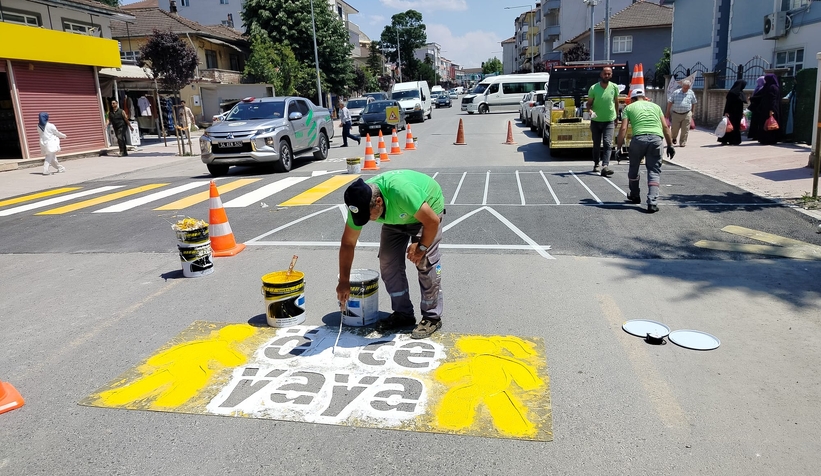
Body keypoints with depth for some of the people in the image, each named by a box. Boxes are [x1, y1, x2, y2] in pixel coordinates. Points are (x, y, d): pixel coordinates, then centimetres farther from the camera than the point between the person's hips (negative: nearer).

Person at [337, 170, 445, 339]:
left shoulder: (401, 192, -44)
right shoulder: (360, 204, -24)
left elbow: (432, 221, -33)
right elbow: (348, 243, -13)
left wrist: (421, 246, -20)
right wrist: (344, 282, -11)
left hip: (428, 208, -5)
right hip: (396, 217, 5)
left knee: (426, 263, -14)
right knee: (388, 262, -3)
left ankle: (432, 317, -1)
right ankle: (403, 313, 10)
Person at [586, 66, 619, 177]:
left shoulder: (614, 87, -1)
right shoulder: (593, 88, -7)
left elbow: (616, 103, 11)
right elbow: (589, 103, 1)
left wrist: (616, 117, 16)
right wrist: (590, 111, -21)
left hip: (609, 121, 0)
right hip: (596, 121, 0)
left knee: (608, 143, -14)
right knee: (596, 145, 12)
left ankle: (605, 167, -23)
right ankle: (596, 164, 30)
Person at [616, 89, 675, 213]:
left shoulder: (629, 107, 18)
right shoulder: (655, 106, 26)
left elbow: (623, 129, 5)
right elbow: (665, 127, 18)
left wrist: (618, 147, 7)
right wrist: (670, 145, 20)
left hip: (639, 138, -2)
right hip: (656, 138, 2)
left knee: (634, 168, 21)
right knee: (654, 171, 6)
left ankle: (635, 196, 36)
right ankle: (652, 203, -6)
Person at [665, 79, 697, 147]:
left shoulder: (691, 93, 5)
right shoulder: (676, 92, -1)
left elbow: (693, 103, 17)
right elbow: (670, 102, 3)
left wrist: (691, 112, 18)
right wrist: (668, 112, 2)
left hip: (686, 114, 1)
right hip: (676, 114, -1)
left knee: (685, 130, -1)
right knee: (674, 128, 4)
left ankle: (682, 143, 9)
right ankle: (673, 138, 35)